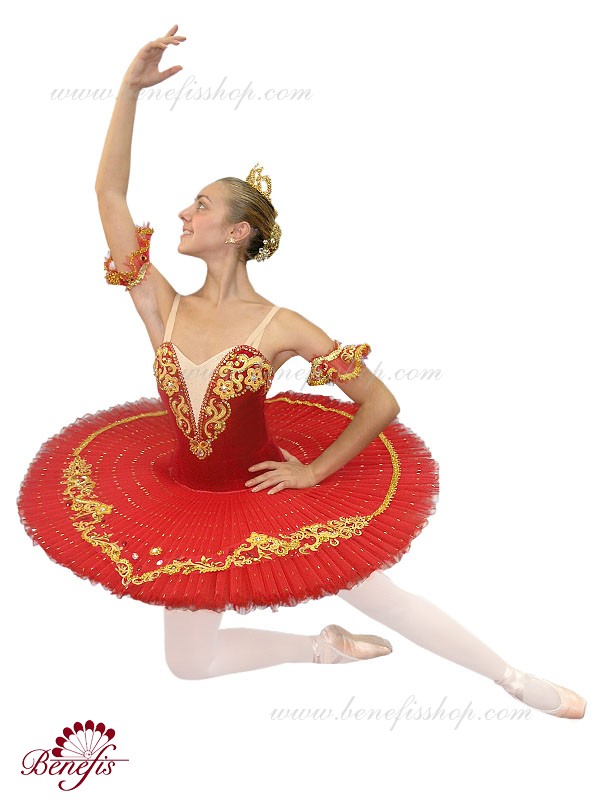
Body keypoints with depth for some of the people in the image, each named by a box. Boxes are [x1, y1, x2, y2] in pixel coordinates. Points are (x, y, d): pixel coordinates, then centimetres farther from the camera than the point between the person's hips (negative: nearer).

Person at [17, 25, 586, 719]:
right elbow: (110, 193, -10)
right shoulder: (165, 311, -6)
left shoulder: (280, 327, -17)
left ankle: (520, 684, 24)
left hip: (268, 497, -4)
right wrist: (130, 88, -13)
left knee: (386, 603, 3)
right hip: (189, 503, 4)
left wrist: (314, 472, -13)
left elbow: (382, 404, -14)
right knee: (187, 662, 11)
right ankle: (326, 648, 26)